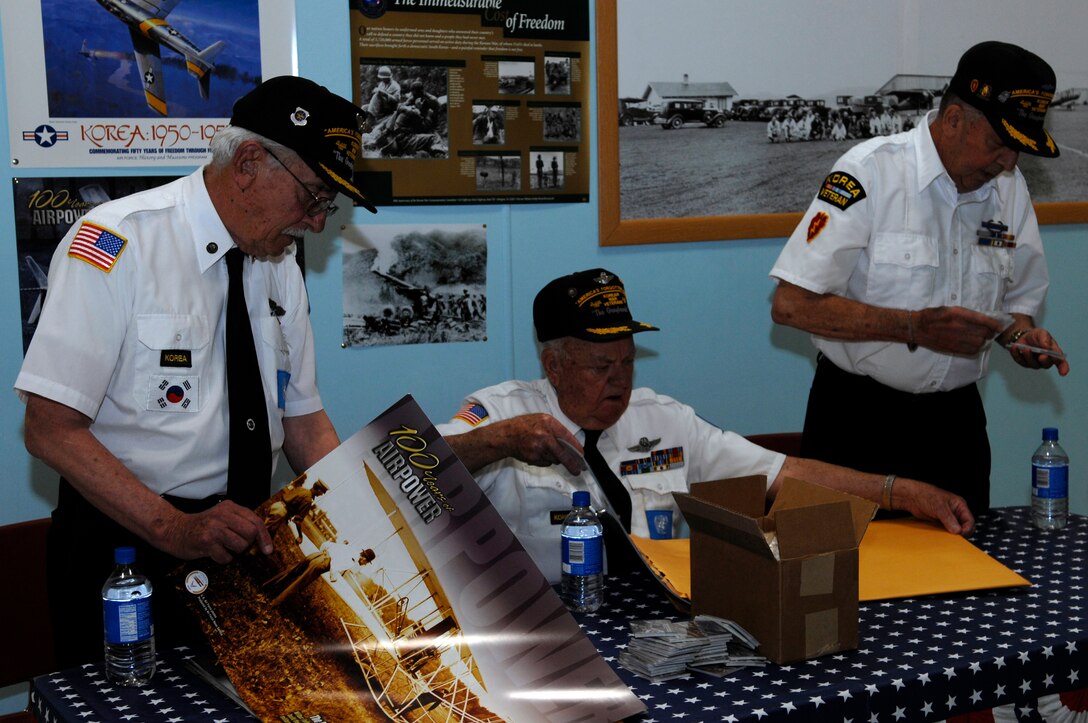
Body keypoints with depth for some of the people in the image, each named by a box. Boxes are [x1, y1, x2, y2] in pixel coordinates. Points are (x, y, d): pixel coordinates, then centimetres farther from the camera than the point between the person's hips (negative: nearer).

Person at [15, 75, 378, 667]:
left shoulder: (280, 268, 6)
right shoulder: (118, 243, -17)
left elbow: (303, 421, 8)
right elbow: (51, 429, -20)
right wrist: (173, 528, -29)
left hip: (244, 542, 6)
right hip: (125, 538, -6)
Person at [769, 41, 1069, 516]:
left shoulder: (1010, 189, 5)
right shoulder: (870, 172, -14)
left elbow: (1018, 298, 18)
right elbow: (791, 304, -20)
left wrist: (1019, 333, -6)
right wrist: (914, 327, -24)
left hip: (955, 419, 5)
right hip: (860, 418, -5)